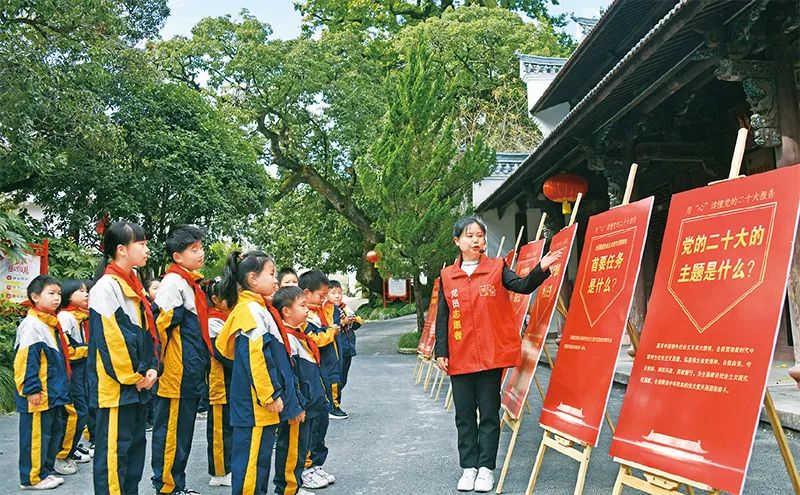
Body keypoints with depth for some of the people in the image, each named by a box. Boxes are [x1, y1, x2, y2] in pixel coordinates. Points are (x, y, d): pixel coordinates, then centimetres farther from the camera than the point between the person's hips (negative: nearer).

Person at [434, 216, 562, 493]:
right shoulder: (447, 277, 5)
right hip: (460, 357, 2)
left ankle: (486, 468, 15)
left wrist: (540, 269, -31)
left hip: (491, 354, -2)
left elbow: (523, 286, -13)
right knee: (464, 413, 9)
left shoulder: (497, 268, 2)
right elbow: (442, 318, 6)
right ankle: (469, 467, 20)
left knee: (489, 412, 5)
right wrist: (441, 351, 1)